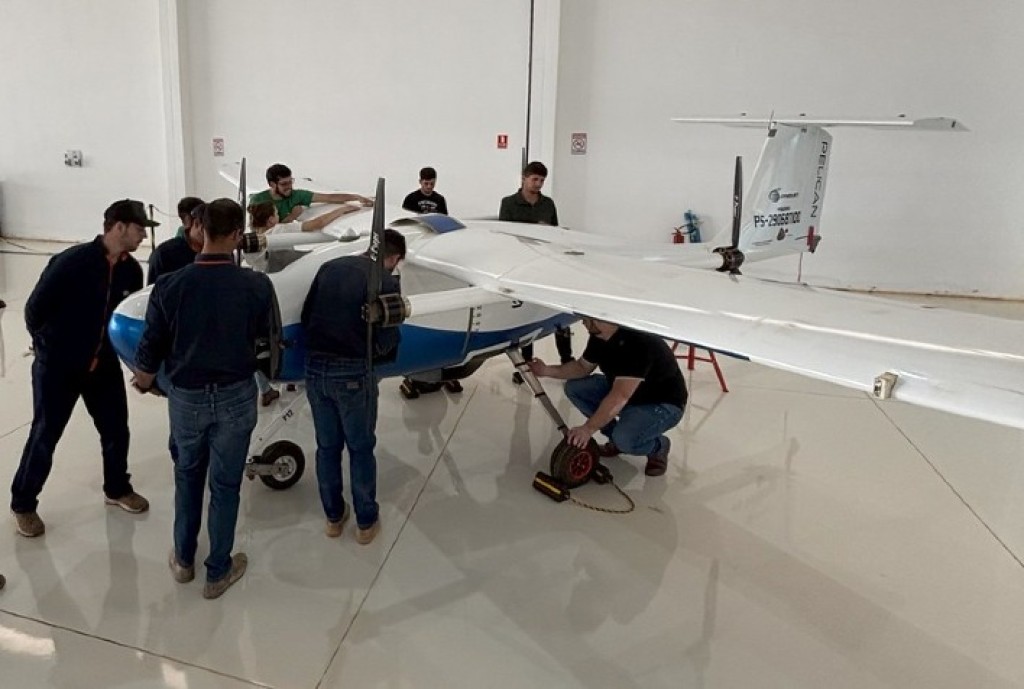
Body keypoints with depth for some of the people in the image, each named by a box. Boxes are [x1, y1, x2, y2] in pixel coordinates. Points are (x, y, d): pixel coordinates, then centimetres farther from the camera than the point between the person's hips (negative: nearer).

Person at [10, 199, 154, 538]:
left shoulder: (131, 271, -5)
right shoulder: (73, 262, -23)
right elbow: (35, 310, -14)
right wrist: (50, 348, -1)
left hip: (103, 365, 5)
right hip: (58, 366, -5)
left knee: (116, 430, 13)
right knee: (44, 437, 6)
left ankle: (117, 489, 35)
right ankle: (23, 504, 25)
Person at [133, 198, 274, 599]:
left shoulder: (169, 286, -15)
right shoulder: (256, 286, -18)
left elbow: (151, 349, -5)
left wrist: (143, 382, 16)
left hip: (186, 397, 2)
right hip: (235, 398, -1)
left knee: (187, 475, 23)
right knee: (225, 485, 12)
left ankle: (184, 560, 37)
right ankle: (218, 572, 26)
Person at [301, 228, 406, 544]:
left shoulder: (329, 267, 6)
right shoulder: (386, 282, -8)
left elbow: (305, 317, 9)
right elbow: (385, 340, -11)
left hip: (315, 367, 5)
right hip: (352, 373, -5)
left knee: (327, 447, 18)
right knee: (361, 449, 13)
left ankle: (334, 516, 33)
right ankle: (366, 522, 26)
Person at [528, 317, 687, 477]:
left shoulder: (638, 343, -35)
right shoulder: (598, 336, -8)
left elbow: (619, 398, -38)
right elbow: (583, 366, 8)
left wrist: (588, 428, -35)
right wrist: (547, 370, -6)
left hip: (663, 403, -8)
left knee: (624, 439, -34)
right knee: (574, 388, -2)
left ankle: (658, 446, 1)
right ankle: (616, 439, 8)